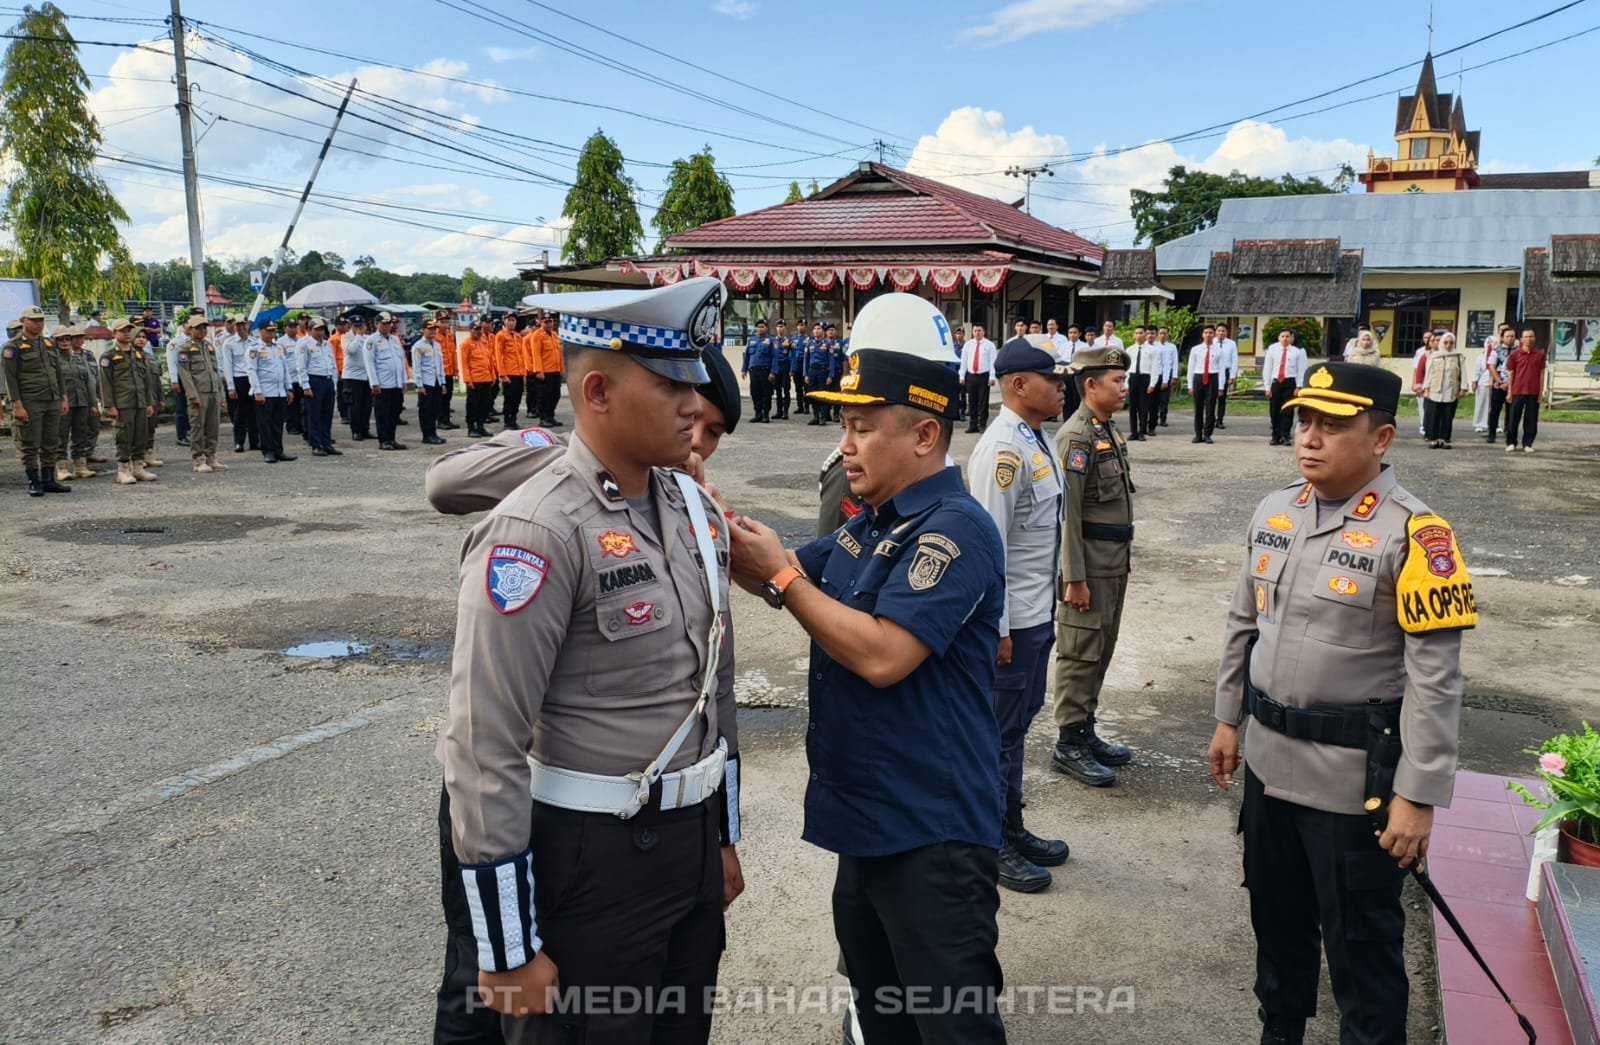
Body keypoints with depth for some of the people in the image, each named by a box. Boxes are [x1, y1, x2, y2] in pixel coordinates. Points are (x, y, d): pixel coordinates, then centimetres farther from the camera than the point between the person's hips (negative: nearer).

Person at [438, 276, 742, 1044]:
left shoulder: (693, 507, 3)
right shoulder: (538, 532, -21)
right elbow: (483, 748, -21)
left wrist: (723, 834, 17)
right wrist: (508, 949, -16)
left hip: (690, 840, 7)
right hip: (590, 859, -7)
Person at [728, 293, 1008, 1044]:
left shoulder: (955, 529, -21)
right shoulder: (870, 525, 8)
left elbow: (881, 655, -29)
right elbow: (790, 584, 17)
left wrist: (781, 574, -19)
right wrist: (726, 529, -1)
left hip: (930, 834, -9)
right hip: (865, 821, 9)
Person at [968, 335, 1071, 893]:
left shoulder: (1036, 441, 9)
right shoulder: (1002, 449, -20)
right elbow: (989, 543, -22)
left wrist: (1046, 606, 17)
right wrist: (998, 628, -20)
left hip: (1038, 612, 10)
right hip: (1013, 618, -10)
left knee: (1020, 720, 19)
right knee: (1002, 731, 4)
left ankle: (1013, 830, 34)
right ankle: (994, 845, 19)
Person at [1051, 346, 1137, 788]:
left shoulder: (1109, 429, 12)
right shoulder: (1076, 436, -16)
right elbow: (1068, 511, -19)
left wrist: (1121, 560, 17)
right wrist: (1074, 578, -20)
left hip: (1114, 563, 9)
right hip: (1089, 564, -9)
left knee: (1101, 652, 16)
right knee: (1080, 655, -1)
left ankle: (1086, 732, 27)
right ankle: (1068, 744, 9)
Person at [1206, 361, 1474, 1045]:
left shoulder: (1411, 533, -17)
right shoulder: (1274, 512, 3)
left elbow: (1436, 678, -18)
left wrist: (1418, 795, -18)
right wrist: (1228, 718, 15)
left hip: (1355, 775, -6)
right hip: (1269, 758, 7)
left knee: (1360, 938, 9)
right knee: (1276, 914, 23)